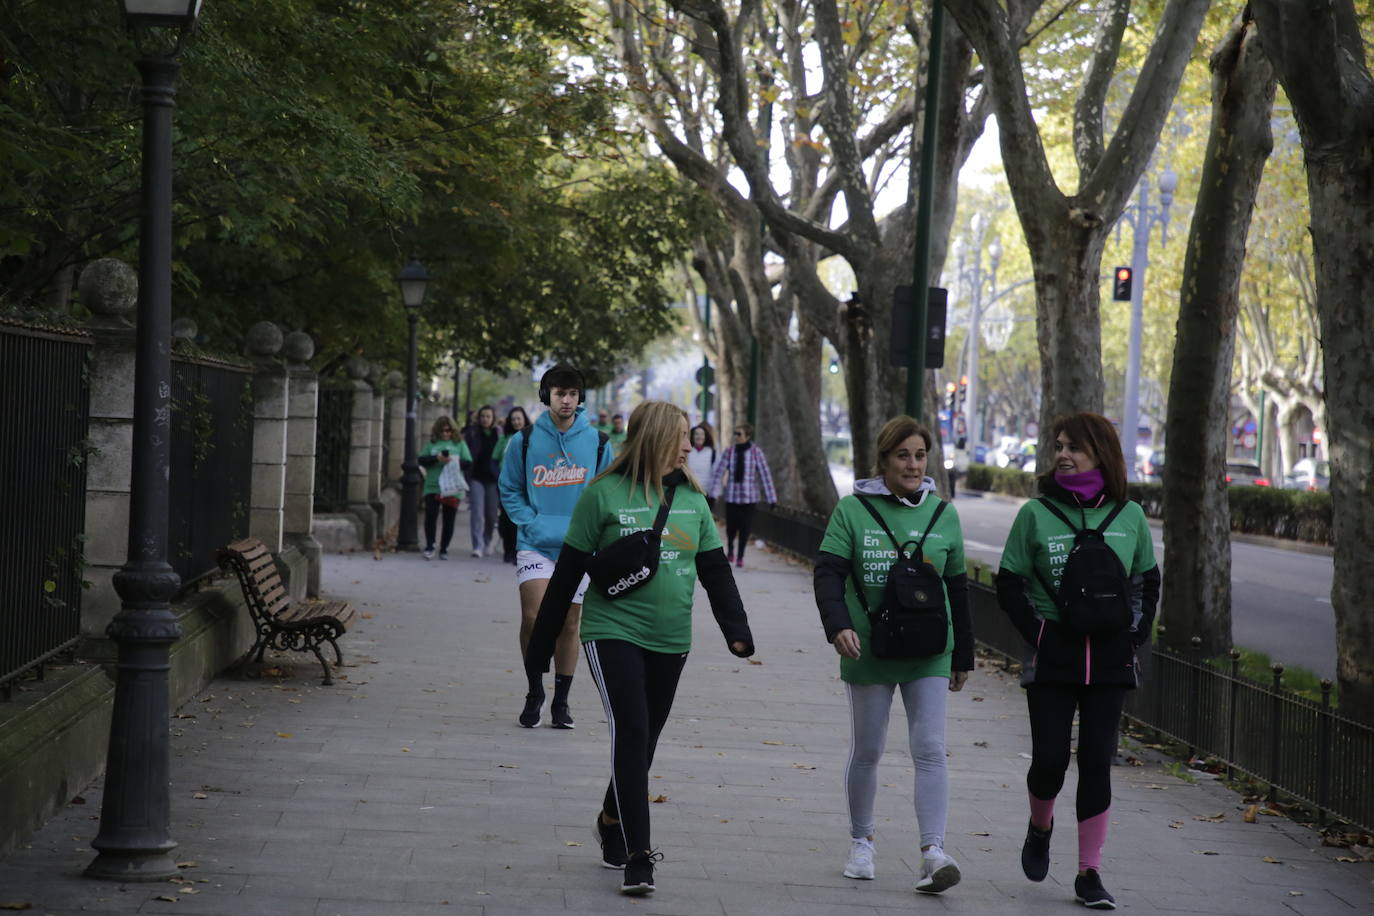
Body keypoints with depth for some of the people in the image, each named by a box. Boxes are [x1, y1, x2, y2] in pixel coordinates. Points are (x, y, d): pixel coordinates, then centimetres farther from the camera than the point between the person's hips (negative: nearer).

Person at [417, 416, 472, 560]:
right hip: (432, 487, 0)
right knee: (430, 516, -9)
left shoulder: (459, 444, 8)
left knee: (449, 520, 4)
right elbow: (421, 460, 2)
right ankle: (429, 547, 2)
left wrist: (456, 462, -15)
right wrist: (436, 458, -13)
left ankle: (444, 549, 14)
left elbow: (468, 462, 4)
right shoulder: (432, 443, 10)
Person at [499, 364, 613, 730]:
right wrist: (531, 523, -7)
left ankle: (561, 702, 20)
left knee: (569, 624, 7)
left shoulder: (597, 442, 2)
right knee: (533, 616, -16)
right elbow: (510, 490, 9)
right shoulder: (526, 440, 0)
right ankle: (535, 692, 4)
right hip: (536, 545, -1)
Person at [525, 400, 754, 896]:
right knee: (631, 732, -15)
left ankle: (612, 823, 37)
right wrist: (541, 646, 1)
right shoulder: (605, 493, -5)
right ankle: (637, 858, -16)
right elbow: (568, 573, -1)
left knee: (643, 739, 13)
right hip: (614, 632, -5)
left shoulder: (691, 498, 8)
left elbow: (715, 570, 11)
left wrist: (736, 628, -3)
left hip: (670, 641, 5)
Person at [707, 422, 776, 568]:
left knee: (745, 528, 2)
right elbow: (719, 472, -7)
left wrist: (771, 497, -9)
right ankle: (730, 547, 37)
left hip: (749, 497, -1)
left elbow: (765, 475, -8)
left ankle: (740, 556, 21)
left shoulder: (756, 452, -8)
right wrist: (713, 492, -15)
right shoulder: (729, 451, -4)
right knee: (731, 527, 5)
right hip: (731, 496, 1)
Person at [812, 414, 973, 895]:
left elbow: (956, 588, 12)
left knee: (930, 749, -11)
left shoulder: (943, 514, 6)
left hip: (928, 655, 1)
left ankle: (933, 851, -15)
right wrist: (838, 625, -27)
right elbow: (828, 573, -9)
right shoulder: (852, 510, -2)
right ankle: (861, 843, 27)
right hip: (869, 651, -1)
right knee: (866, 751, 10)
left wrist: (963, 656, 15)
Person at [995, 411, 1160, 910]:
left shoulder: (1129, 516, 4)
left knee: (1097, 761, 1)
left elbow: (1147, 582, 14)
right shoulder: (1036, 514, -2)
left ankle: (1090, 872, 8)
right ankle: (1040, 828, 32)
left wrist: (1134, 636, 3)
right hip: (1051, 657, -1)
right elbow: (1009, 585, 2)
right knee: (1050, 757, -1)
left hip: (1109, 659, 1)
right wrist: (1038, 635, -7)